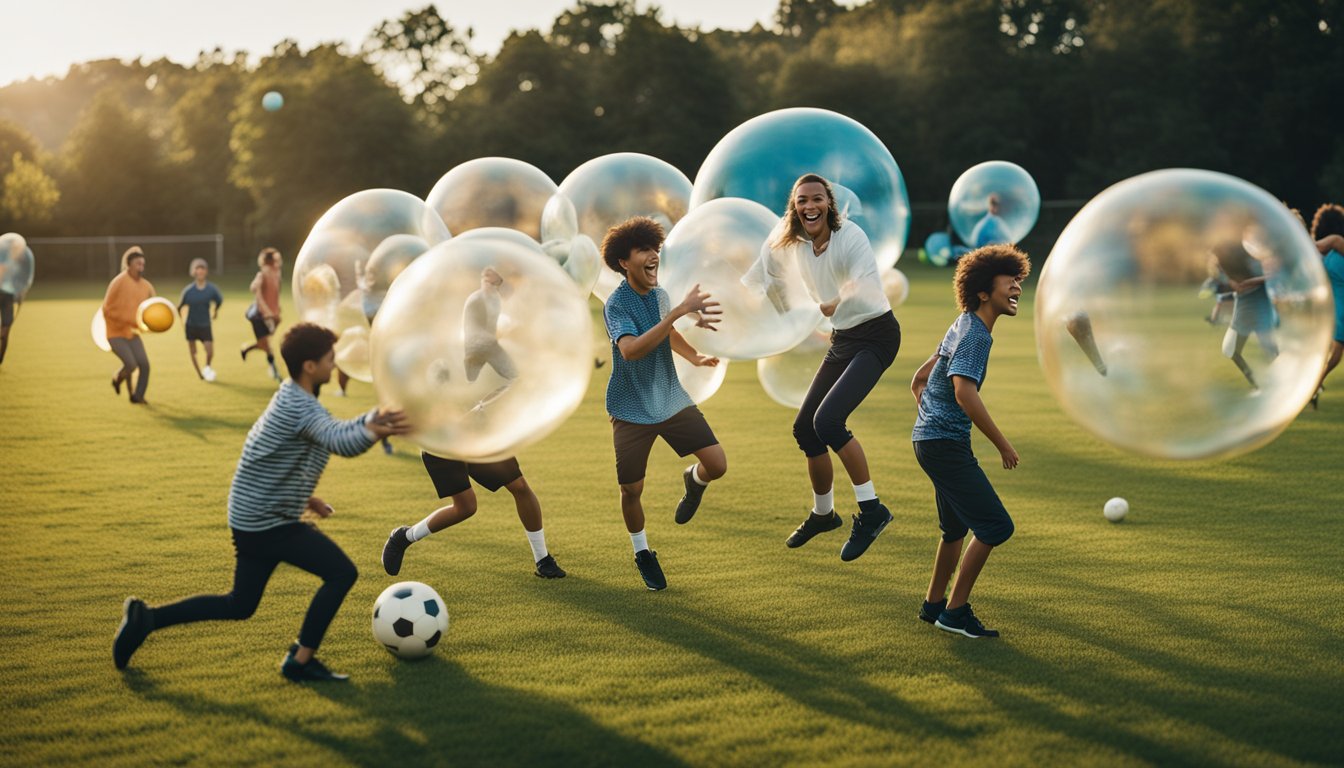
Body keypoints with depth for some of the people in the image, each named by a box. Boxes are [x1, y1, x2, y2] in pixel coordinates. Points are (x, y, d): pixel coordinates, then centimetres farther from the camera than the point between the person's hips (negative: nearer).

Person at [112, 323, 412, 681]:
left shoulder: (289, 396, 10)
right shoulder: (303, 408, -22)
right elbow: (340, 440, -43)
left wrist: (301, 497, 22)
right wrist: (372, 431, -63)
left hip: (251, 518, 10)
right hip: (269, 523, -10)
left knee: (240, 606, 20)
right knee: (341, 572, -9)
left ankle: (145, 617, 20)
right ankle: (300, 661, -3)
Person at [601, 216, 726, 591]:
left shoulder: (659, 294, 1)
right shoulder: (616, 304, -19)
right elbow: (630, 349, -39)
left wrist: (695, 356, 3)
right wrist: (680, 311, -42)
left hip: (672, 400, 5)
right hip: (632, 410, -4)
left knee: (717, 465, -9)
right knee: (632, 489, 1)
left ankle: (694, 481, 28)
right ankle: (643, 554, 27)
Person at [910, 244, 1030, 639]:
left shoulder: (964, 326, 16)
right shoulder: (975, 333, -15)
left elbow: (920, 380, 23)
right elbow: (964, 392, -29)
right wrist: (1002, 444, -22)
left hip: (934, 439, 11)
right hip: (945, 443, -11)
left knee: (957, 527, 23)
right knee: (994, 525, -10)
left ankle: (934, 604, 35)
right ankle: (955, 610, -2)